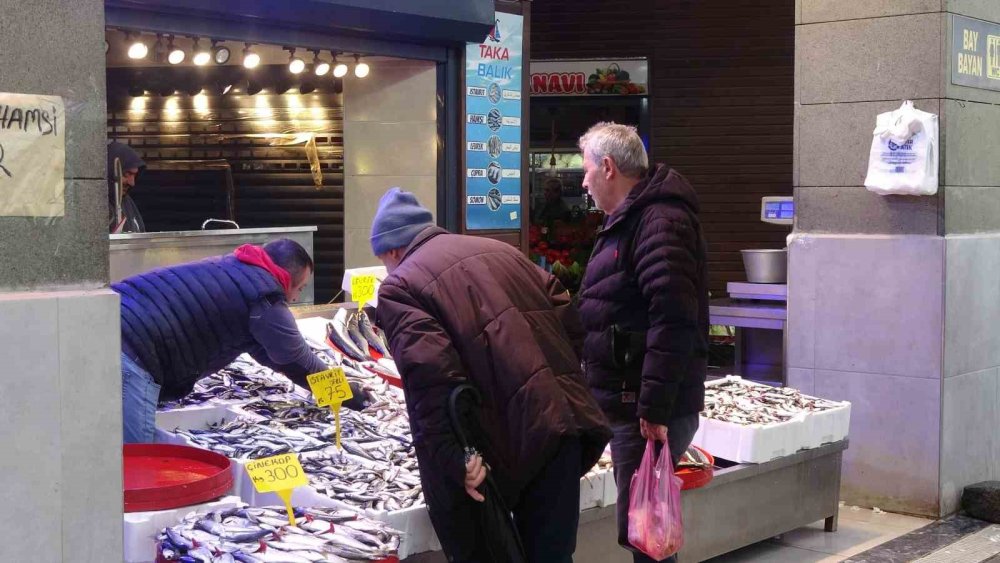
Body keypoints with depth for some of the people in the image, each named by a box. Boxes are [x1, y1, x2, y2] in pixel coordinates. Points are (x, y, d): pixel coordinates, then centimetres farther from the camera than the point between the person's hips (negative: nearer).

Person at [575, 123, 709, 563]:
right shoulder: (630, 219, 19)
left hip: (650, 411, -10)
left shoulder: (660, 222, -16)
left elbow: (673, 320, -26)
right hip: (628, 401, 10)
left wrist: (655, 407, -28)